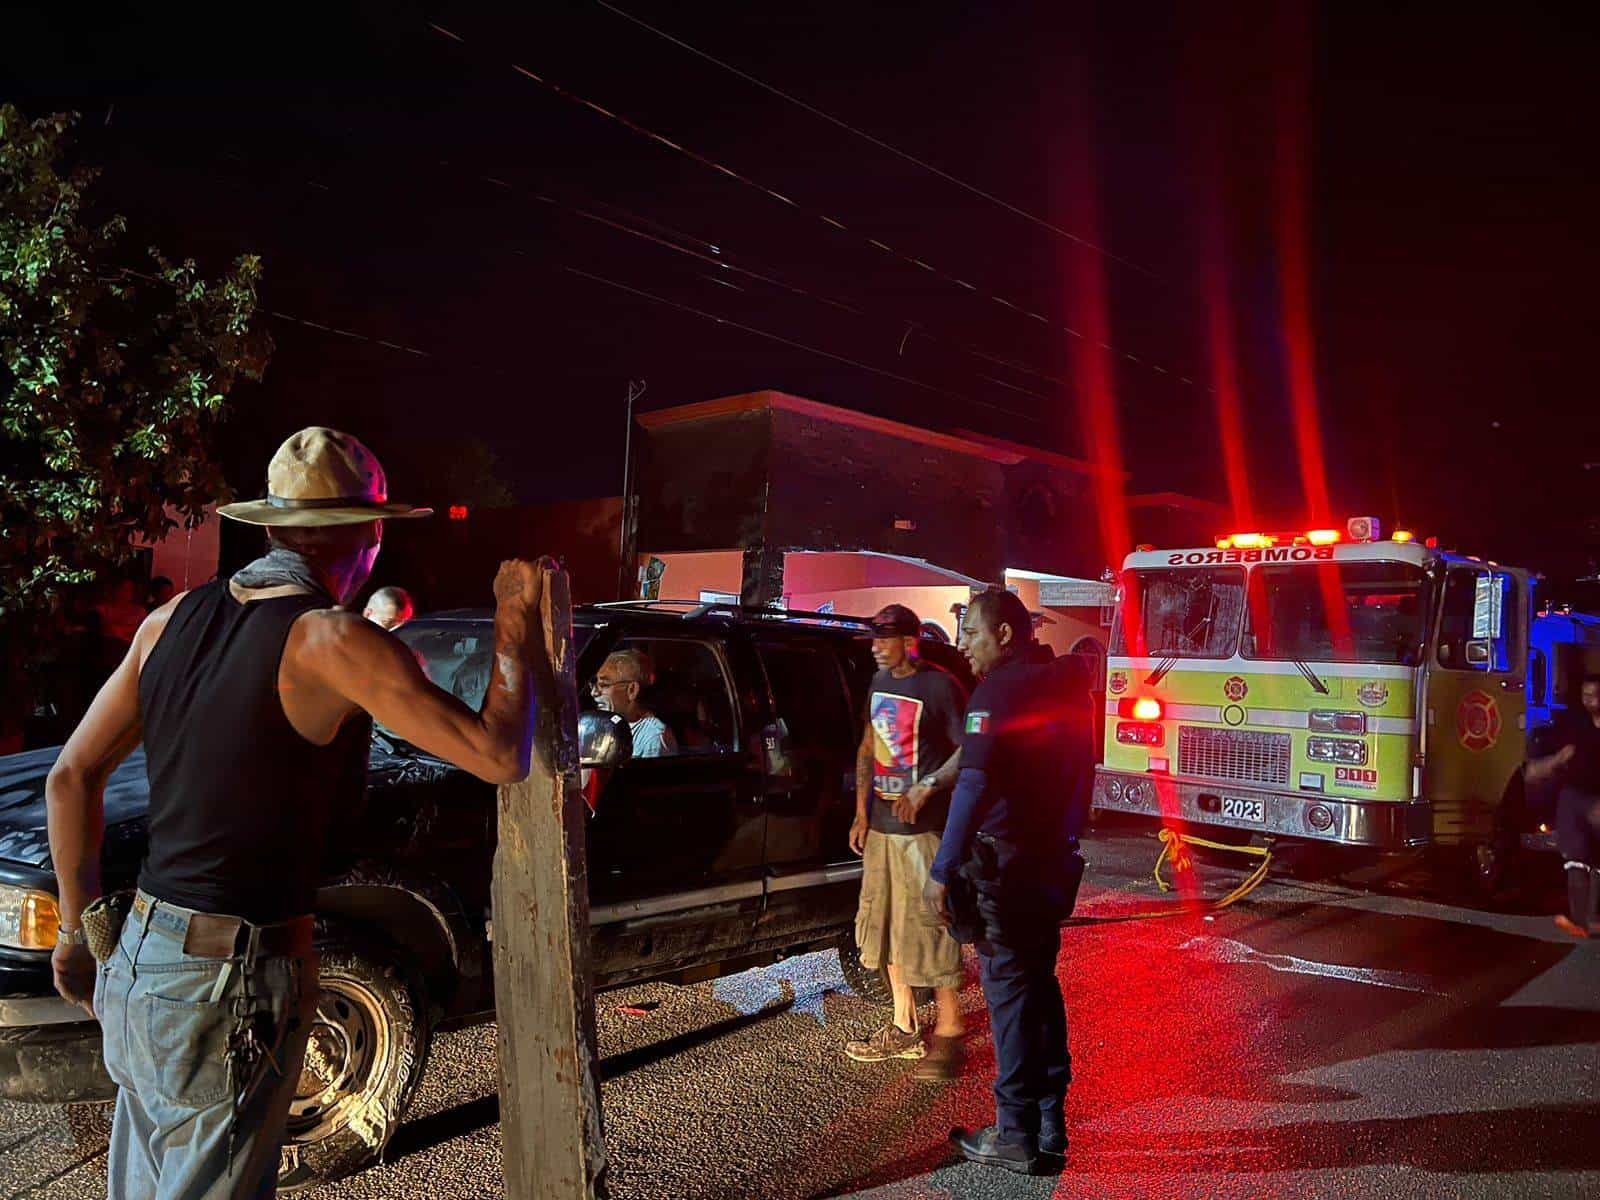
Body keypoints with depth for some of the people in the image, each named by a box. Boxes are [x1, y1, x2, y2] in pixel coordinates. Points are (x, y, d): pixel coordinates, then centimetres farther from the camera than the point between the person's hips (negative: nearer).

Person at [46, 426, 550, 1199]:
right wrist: (517, 620, -7)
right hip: (230, 991, -7)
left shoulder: (174, 618, 3)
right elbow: (500, 757, -20)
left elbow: (71, 776, 9)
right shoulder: (332, 641, -18)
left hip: (136, 963, 7)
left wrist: (81, 926, 19)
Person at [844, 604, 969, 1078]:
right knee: (884, 923, 13)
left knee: (927, 926, -4)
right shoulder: (880, 683, 12)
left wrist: (928, 786, -21)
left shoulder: (939, 687, -10)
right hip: (881, 825, 8)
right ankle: (903, 1028, 25)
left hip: (923, 827, -8)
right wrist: (862, 811, 12)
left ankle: (948, 1032, 9)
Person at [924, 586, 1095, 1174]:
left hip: (1007, 866, -8)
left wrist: (943, 871, -25)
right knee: (1040, 982, 17)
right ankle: (1051, 1125, 25)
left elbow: (974, 786, -25)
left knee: (1010, 992, 1)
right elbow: (1079, 772, 18)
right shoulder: (1066, 684, 10)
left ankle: (1016, 1137, 11)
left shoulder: (998, 690, -16)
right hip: (1056, 862, 8)